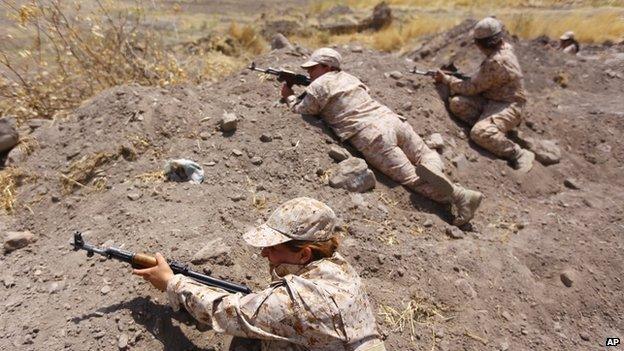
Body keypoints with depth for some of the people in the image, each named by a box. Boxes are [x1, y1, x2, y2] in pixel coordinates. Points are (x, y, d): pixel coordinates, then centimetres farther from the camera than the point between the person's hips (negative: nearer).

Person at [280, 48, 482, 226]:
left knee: (413, 178, -6)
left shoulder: (318, 86, 5)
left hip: (372, 137, -7)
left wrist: (289, 96, 35)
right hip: (392, 120, 7)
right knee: (429, 156, 20)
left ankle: (461, 195, -24)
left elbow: (300, 111, 16)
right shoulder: (348, 77, 27)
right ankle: (432, 171, -13)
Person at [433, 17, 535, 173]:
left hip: (507, 106, -9)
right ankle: (490, 128, -6)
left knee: (480, 133, -31)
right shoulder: (502, 49, 6)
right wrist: (455, 76, 4)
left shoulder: (496, 62, -24)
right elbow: (479, 80, 14)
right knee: (457, 103, -11)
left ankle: (519, 154, -14)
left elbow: (473, 87, -16)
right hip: (491, 99, 9)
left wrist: (446, 79, -7)